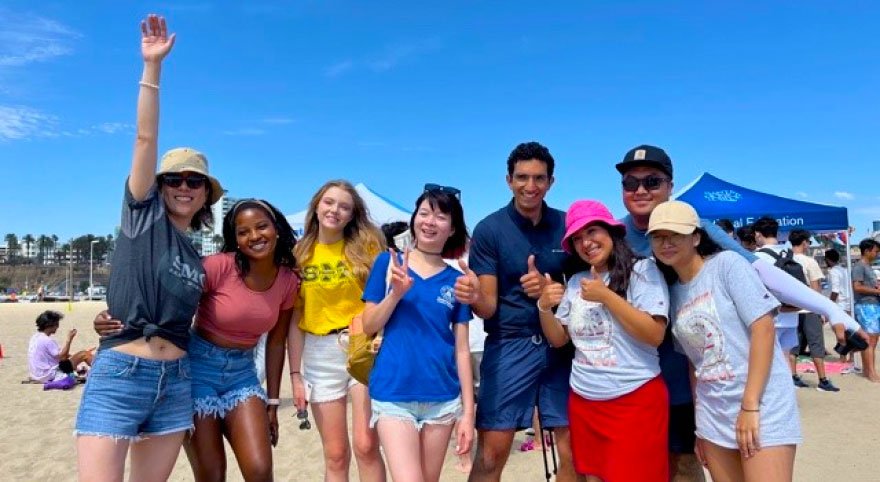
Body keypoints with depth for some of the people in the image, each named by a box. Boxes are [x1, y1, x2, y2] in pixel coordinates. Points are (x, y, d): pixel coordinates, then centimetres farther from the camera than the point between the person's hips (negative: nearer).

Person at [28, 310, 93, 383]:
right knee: (84, 354, -4)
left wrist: (68, 355, 9)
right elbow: (62, 357, -23)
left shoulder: (35, 337, 8)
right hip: (50, 376, -9)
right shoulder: (47, 341, -21)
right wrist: (69, 339, -19)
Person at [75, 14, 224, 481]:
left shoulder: (199, 258, 15)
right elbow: (145, 139, -7)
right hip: (119, 375, -5)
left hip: (175, 382, 5)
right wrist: (153, 66, -13)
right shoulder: (144, 214, 3)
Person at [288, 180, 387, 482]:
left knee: (366, 446, -5)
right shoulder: (299, 254, 5)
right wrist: (295, 374, 3)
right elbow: (294, 318, 6)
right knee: (335, 454, 8)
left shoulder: (366, 245, 1)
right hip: (319, 356, 2)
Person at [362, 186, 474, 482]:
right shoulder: (388, 262, 0)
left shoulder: (456, 280, 3)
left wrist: (468, 411, -1)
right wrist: (396, 292, -16)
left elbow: (462, 349, 3)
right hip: (393, 394, -2)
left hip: (443, 398, 3)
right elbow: (369, 326, 1)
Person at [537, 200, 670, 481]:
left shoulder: (642, 269, -7)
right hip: (583, 402, 5)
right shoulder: (575, 282, 8)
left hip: (636, 401, -5)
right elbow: (558, 340, 11)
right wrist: (544, 307, -7)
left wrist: (606, 296, -19)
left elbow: (655, 335, -15)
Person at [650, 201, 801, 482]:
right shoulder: (674, 292, 10)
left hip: (761, 405, -6)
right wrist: (699, 424, 12)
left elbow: (763, 328, -14)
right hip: (712, 414, 6)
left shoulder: (727, 264, -7)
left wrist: (750, 406, -17)